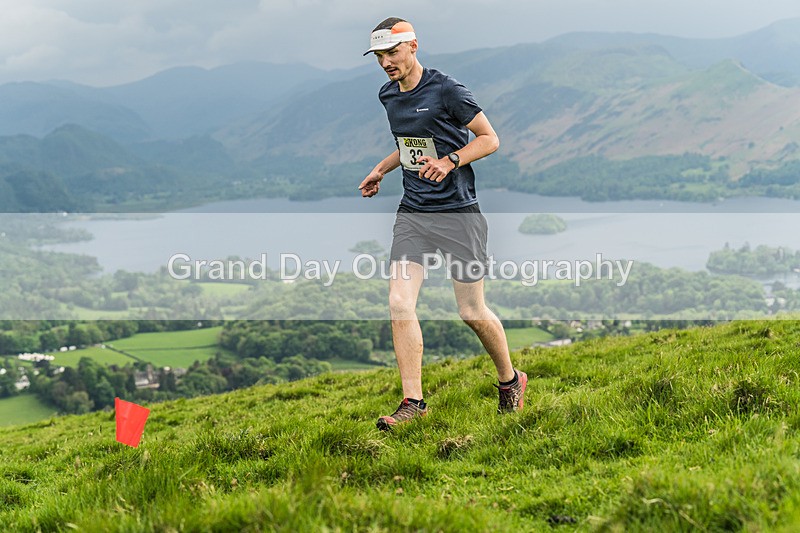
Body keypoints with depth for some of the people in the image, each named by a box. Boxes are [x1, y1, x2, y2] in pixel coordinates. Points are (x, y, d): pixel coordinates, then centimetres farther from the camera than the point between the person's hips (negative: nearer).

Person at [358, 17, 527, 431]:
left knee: (472, 312, 0)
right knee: (400, 304, -9)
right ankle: (413, 402, -2)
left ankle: (510, 380, 26)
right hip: (412, 213, 6)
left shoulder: (446, 90, -11)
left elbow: (489, 139, -6)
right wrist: (381, 170, 17)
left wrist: (450, 161, -19)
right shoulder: (388, 95, 12)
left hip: (457, 211, -6)